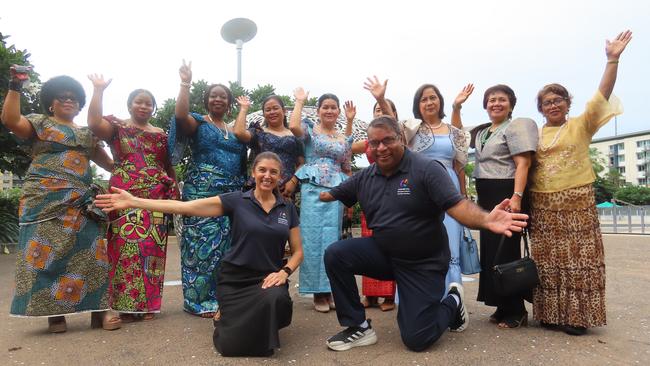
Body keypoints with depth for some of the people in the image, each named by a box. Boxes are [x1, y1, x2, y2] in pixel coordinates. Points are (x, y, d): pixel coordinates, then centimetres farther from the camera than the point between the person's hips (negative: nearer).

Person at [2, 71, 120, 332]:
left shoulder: (87, 133, 21)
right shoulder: (39, 123, 12)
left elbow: (108, 163, 23)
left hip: (81, 203, 3)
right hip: (45, 202, -3)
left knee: (88, 252, -3)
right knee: (46, 252, -4)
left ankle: (99, 311, -2)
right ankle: (54, 312, 4)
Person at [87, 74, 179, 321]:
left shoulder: (161, 135, 16)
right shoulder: (117, 128, 8)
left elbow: (169, 167, 19)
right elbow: (93, 123, -14)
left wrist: (175, 194, 11)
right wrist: (98, 90, -10)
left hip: (155, 199, 3)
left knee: (151, 250, 2)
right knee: (125, 250, -5)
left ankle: (148, 304, 11)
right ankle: (125, 305, 4)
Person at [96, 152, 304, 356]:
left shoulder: (288, 208, 3)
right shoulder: (236, 201, -5)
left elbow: (298, 251, 7)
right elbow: (185, 207, -10)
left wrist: (284, 272, -14)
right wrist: (134, 202, -15)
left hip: (268, 277, 1)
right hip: (234, 278, -1)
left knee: (275, 298, -34)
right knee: (231, 345, -11)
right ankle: (228, 315, 24)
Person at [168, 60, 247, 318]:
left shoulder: (235, 131, 20)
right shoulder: (197, 122, 3)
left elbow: (243, 162, 20)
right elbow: (180, 115, -19)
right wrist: (185, 84, -19)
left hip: (231, 195, 6)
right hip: (202, 192, -6)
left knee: (225, 245, 9)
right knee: (203, 243, -6)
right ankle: (201, 300, 3)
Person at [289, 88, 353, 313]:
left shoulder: (343, 138, 16)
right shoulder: (310, 130, 4)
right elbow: (293, 126, -20)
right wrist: (300, 101, -6)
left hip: (336, 192, 4)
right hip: (313, 190, -4)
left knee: (332, 239, 6)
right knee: (313, 238, -2)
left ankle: (329, 289, 16)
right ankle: (318, 292, 7)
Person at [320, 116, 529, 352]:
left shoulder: (427, 169, -16)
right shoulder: (364, 178, 0)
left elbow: (458, 206, -27)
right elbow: (328, 195, 11)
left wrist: (486, 220, -45)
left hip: (423, 263, -4)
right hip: (382, 253, 5)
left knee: (417, 339, -6)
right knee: (335, 254, -18)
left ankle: (452, 302, 27)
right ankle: (359, 327, -1)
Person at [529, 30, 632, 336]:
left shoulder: (581, 125, 5)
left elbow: (602, 95, -7)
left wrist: (612, 59, -17)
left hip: (576, 202, -2)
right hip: (542, 205, 3)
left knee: (577, 258, -1)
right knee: (548, 260, 6)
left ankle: (577, 317, 8)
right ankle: (551, 314, 16)